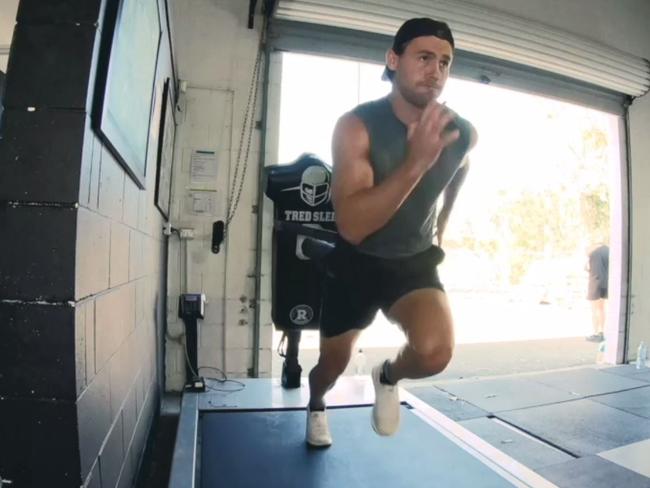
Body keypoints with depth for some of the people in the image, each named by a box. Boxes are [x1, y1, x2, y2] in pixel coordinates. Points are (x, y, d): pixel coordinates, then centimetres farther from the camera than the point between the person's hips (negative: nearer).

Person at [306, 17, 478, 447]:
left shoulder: (463, 135, -10)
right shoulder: (357, 126, -22)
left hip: (416, 261, 2)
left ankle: (388, 378, 13)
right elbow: (352, 226, -34)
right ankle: (316, 407, 55)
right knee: (333, 363, 16)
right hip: (356, 262, -1)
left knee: (435, 352, -26)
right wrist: (415, 164, -43)